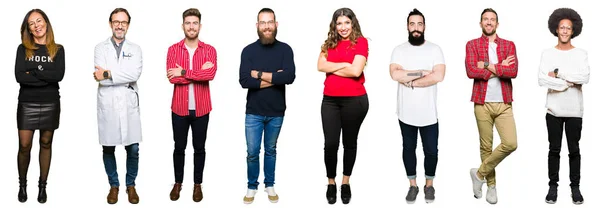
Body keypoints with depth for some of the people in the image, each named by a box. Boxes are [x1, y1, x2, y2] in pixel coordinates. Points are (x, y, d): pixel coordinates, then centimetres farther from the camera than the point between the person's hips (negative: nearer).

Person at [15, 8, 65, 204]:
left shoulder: (58, 49, 3)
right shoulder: (23, 49, 2)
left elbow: (59, 75, -13)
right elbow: (19, 76, -11)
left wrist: (34, 70, -14)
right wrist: (46, 76, -15)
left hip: (50, 104, 1)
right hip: (27, 103, 0)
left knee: (46, 144, 9)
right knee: (24, 146, -1)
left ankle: (42, 185, 18)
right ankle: (22, 184, 18)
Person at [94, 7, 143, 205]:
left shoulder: (135, 49, 7)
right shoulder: (100, 48, 5)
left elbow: (135, 73, -11)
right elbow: (100, 77, -9)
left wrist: (108, 74, -12)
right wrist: (125, 79, -12)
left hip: (129, 106, 0)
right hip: (107, 106, 0)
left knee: (133, 150, 3)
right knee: (108, 149, 8)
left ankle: (131, 185, 21)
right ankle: (113, 185, 25)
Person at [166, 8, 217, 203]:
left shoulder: (209, 50, -1)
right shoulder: (173, 49, 0)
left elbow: (211, 74, -19)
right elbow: (172, 77, -14)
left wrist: (184, 72, -17)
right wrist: (199, 73, -16)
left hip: (201, 108, 0)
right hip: (179, 108, 0)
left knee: (199, 148, 10)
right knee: (179, 147, 12)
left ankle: (198, 184, 23)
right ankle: (178, 183, 27)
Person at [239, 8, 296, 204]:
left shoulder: (285, 49, -4)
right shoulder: (248, 50, -5)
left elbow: (290, 77, -19)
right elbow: (244, 80, -16)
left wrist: (260, 74, -17)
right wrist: (274, 79, -18)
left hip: (276, 112, 1)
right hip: (254, 112, 0)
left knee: (271, 150, 15)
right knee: (252, 152, 5)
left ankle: (269, 185, 30)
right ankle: (252, 186, 24)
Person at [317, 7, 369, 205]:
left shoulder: (361, 42, -3)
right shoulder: (329, 43, 10)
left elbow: (356, 71, -15)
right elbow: (321, 66, -4)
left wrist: (333, 68, -4)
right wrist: (344, 65, -11)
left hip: (355, 100, -3)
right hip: (330, 100, 3)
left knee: (350, 142, 10)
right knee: (330, 143, 1)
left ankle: (346, 182, 24)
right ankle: (331, 183, 17)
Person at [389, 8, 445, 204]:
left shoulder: (435, 49, -2)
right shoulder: (399, 50, 0)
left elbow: (439, 76, -16)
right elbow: (395, 74, -17)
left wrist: (410, 81, -14)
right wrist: (422, 73, -16)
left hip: (428, 113, -1)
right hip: (406, 112, 1)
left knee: (431, 150, 7)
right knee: (408, 148, 12)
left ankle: (429, 185, 27)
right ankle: (412, 185, 27)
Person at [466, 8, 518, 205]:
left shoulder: (509, 45, 9)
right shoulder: (472, 44, 4)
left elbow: (513, 71, -8)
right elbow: (471, 71, -12)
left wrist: (488, 66, -11)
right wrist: (500, 67, -9)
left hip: (504, 104, 1)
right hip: (482, 103, -1)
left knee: (510, 144, -11)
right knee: (486, 146, 5)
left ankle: (480, 173, 7)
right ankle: (491, 185, 20)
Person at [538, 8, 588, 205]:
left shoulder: (581, 53, 3)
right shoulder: (547, 53, 3)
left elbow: (585, 78, -14)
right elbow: (541, 79, -11)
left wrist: (558, 74, -13)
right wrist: (569, 82, -14)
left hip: (574, 110, 0)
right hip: (554, 109, 0)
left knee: (574, 150, 6)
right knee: (554, 149, 7)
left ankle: (575, 187, 14)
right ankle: (553, 186, 15)